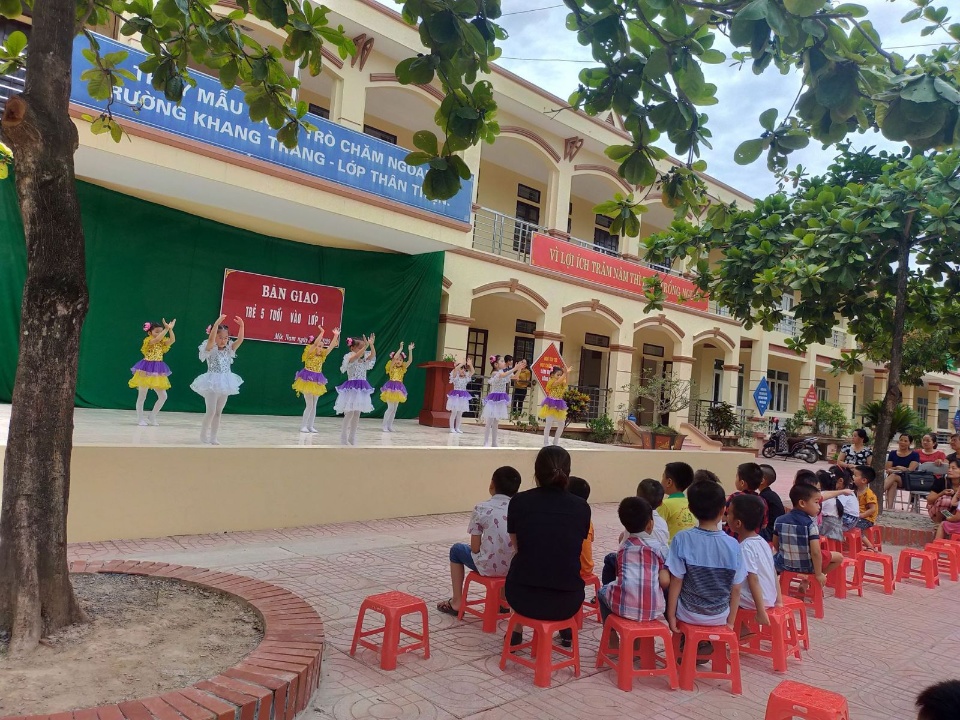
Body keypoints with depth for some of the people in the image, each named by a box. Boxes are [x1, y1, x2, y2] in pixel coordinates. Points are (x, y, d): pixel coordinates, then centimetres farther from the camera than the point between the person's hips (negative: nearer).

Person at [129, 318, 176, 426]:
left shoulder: (162, 343, 8)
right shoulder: (148, 341, -9)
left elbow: (172, 340, -7)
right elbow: (157, 339, -29)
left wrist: (170, 329, -17)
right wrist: (167, 328, -31)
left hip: (158, 371, 6)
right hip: (146, 369, -6)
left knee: (163, 396, 4)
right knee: (142, 396, 4)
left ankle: (151, 417, 17)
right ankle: (140, 418, 14)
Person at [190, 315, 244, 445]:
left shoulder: (229, 350, 7)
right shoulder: (210, 349, -7)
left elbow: (240, 340, -4)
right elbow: (211, 339, -27)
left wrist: (241, 326, -18)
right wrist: (217, 323, -35)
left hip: (225, 384, 5)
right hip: (212, 383, -5)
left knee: (218, 412, 9)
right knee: (211, 411, -7)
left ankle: (213, 436, 16)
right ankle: (203, 434, 10)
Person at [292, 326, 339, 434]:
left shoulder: (322, 355, 8)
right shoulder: (309, 354, -8)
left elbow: (331, 346, 2)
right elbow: (315, 343, -23)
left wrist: (336, 336, -6)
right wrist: (321, 332, -25)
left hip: (317, 382, 7)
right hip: (307, 380, -7)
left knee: (314, 405, 8)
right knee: (309, 405, -7)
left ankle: (310, 426, 14)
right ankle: (303, 425, 1)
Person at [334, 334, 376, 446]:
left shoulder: (364, 359, 11)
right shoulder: (349, 357, -7)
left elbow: (373, 356, -5)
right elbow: (355, 357, -29)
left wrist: (371, 345, -20)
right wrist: (365, 346, -35)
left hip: (362, 388, 7)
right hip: (351, 388, -7)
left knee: (357, 414, 8)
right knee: (349, 413, -9)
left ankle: (352, 437, 15)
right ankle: (343, 438, -2)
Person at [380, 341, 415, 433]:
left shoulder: (402, 368, 9)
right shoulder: (391, 367, -3)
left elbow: (410, 361, -1)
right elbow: (394, 357, -19)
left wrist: (410, 350, -10)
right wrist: (400, 349, -17)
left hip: (398, 388, 5)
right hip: (391, 387, -5)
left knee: (395, 408, 8)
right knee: (390, 408, -9)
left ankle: (390, 425, 15)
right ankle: (384, 425, -2)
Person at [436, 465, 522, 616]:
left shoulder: (481, 508, -10)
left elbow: (475, 548, -8)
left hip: (489, 567, -4)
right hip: (514, 565, 4)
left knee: (457, 550, 25)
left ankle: (456, 602, 27)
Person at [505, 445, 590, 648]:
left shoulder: (519, 501, -3)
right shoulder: (581, 507, -1)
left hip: (523, 598, -1)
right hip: (567, 603, 1)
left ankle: (516, 632, 41)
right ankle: (567, 631, 45)